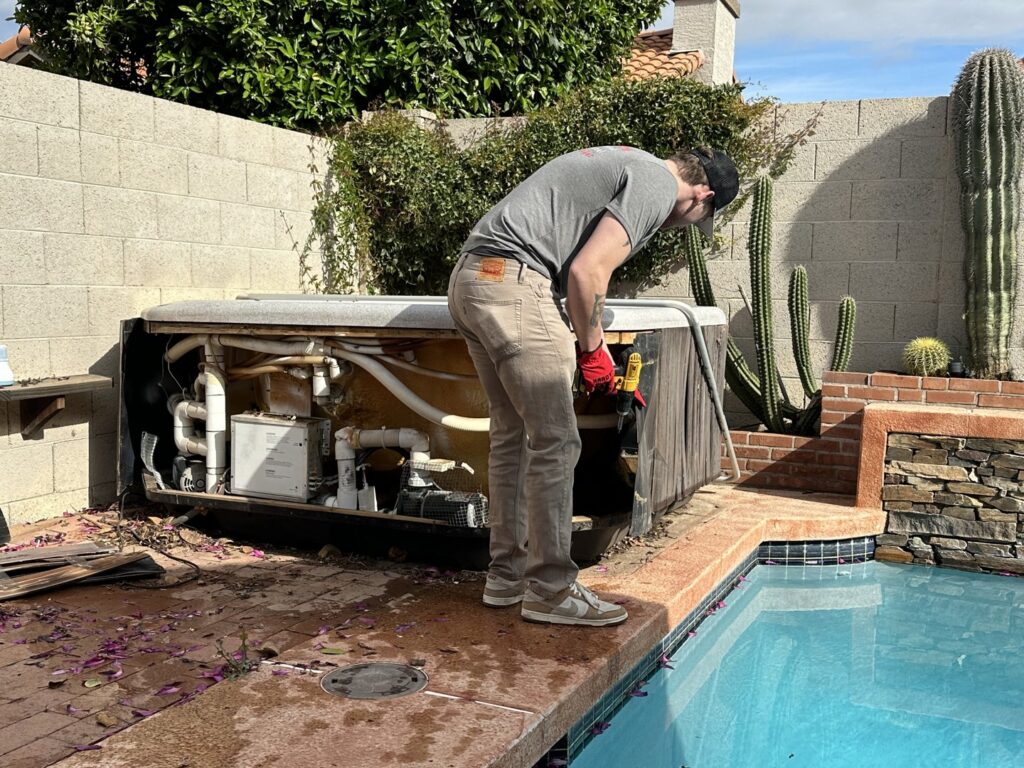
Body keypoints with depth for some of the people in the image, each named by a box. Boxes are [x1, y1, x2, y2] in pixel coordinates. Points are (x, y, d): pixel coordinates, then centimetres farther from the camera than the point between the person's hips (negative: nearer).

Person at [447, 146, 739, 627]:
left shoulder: (628, 166, 26)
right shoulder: (658, 188, -4)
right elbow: (586, 272, -14)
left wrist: (591, 350, 25)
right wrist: (593, 349, 1)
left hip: (470, 277, 11)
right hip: (511, 282, -11)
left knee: (513, 434, 14)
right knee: (555, 441, -6)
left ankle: (506, 576, 22)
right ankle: (549, 591, 2)